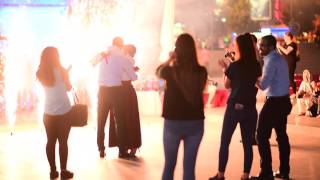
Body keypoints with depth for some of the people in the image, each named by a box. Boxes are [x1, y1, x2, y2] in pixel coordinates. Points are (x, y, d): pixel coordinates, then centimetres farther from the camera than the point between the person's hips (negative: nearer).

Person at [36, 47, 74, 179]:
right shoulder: (61, 71, -9)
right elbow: (68, 87, 3)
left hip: (48, 112, 4)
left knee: (50, 141, 7)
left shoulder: (41, 73, 2)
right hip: (63, 111, -4)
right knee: (63, 141, 2)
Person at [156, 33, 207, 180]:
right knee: (189, 166, 7)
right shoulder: (201, 72, -7)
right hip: (195, 123, 1)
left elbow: (158, 72, 11)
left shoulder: (171, 70, -12)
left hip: (173, 123, -1)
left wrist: (170, 60, 25)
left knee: (169, 165, 13)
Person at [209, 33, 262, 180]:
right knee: (248, 144, 7)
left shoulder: (234, 66, -9)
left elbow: (227, 85, 2)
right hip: (250, 108, 3)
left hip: (234, 107, -3)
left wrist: (225, 69, 14)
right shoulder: (256, 66, 0)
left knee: (224, 142, 8)